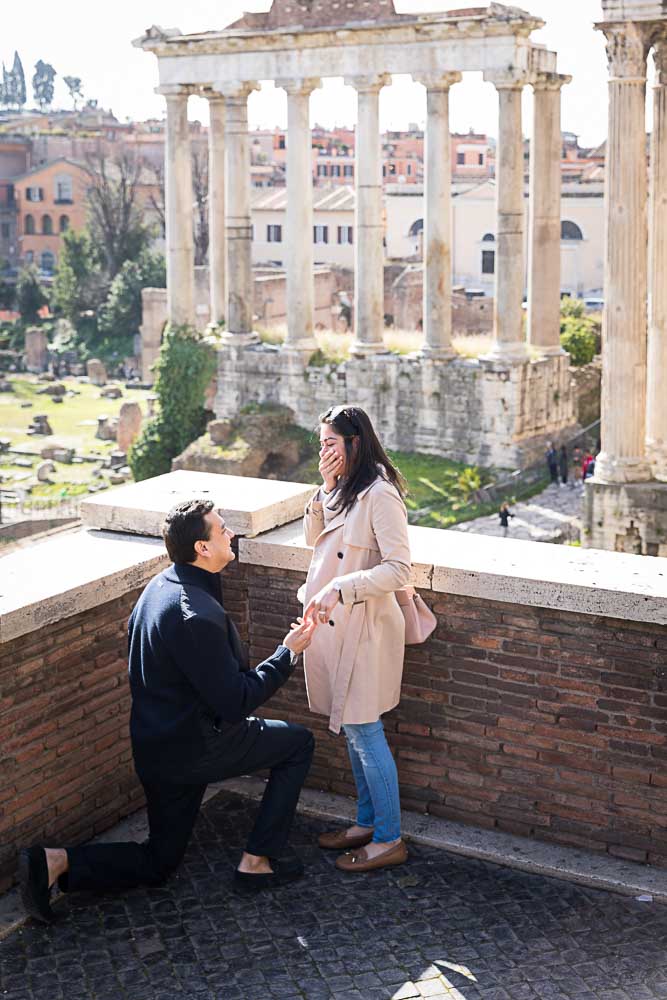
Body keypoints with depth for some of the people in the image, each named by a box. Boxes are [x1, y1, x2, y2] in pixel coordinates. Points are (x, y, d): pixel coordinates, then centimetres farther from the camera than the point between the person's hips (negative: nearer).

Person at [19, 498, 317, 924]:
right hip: (195, 748, -9)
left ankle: (56, 861, 1)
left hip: (157, 746, 9)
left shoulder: (161, 585, 3)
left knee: (156, 864, 20)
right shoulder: (198, 616, -27)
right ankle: (259, 860, 12)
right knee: (299, 743, 10)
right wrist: (288, 653, -14)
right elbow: (235, 703, -23)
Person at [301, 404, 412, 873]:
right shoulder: (343, 491, 12)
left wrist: (338, 588, -28)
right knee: (353, 729, 16)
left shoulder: (380, 494, -18)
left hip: (363, 627, -9)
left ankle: (389, 839, 10)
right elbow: (313, 537, 9)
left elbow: (398, 569, -22)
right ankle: (367, 822, 29)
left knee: (363, 730, -2)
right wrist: (326, 488, -2)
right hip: (334, 624, 9)